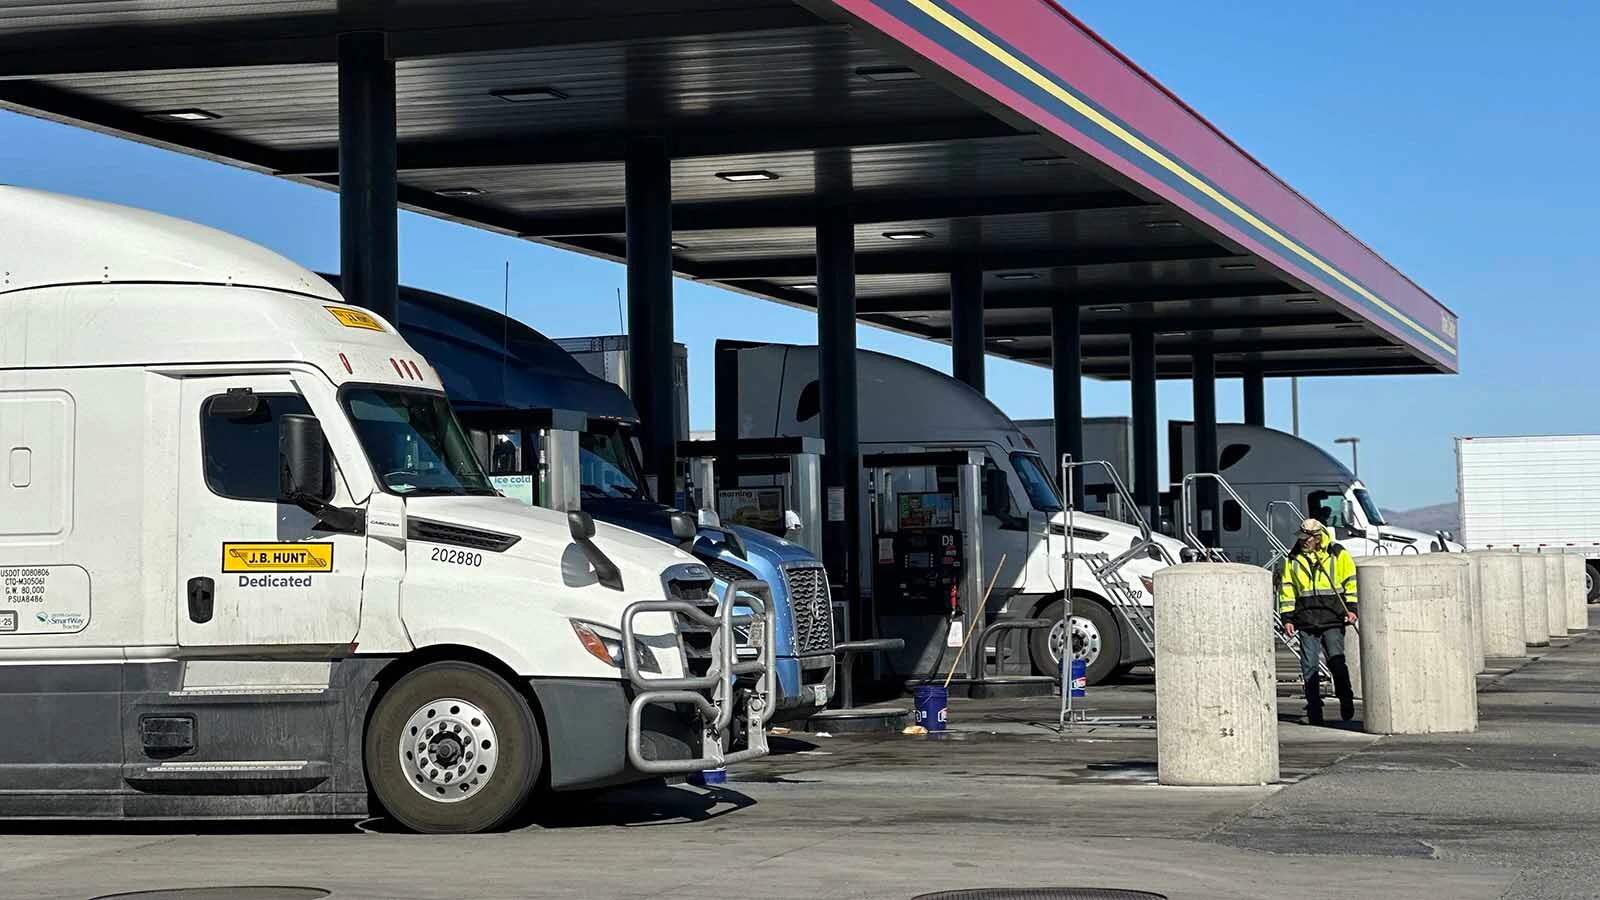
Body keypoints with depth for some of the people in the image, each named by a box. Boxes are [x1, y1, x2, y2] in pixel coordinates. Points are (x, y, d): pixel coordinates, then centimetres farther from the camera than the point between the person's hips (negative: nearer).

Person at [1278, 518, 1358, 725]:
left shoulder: (1338, 555, 4)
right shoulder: (1293, 559, 12)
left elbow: (1351, 582, 7)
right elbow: (1287, 589, 16)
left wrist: (1351, 608, -3)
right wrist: (1287, 618, 9)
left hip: (1333, 620, -3)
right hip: (1306, 621, 3)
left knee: (1336, 661, -9)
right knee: (1309, 666, 0)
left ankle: (1346, 700, 8)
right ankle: (1314, 709, 6)